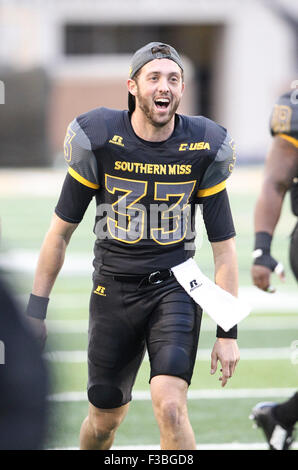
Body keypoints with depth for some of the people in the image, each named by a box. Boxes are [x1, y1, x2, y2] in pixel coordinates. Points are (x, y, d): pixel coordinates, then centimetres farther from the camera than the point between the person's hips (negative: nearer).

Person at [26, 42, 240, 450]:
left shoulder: (204, 149, -7)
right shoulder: (99, 140, -9)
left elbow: (224, 247, 0)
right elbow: (61, 231, 2)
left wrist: (228, 331, -2)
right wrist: (36, 309, 1)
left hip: (174, 287, -1)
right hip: (113, 290, 1)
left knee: (170, 408, -22)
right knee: (105, 420, 10)